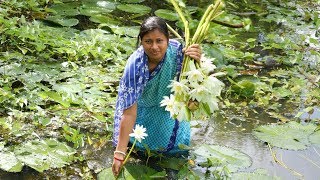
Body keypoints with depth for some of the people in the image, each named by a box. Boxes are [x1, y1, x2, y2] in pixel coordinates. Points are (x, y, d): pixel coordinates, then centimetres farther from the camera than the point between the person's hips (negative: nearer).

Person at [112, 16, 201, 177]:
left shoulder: (177, 50, -34)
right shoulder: (135, 65, -40)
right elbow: (129, 112, -38)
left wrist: (196, 62, -51)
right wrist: (120, 153, -40)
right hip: (143, 107, -2)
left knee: (177, 140, 13)